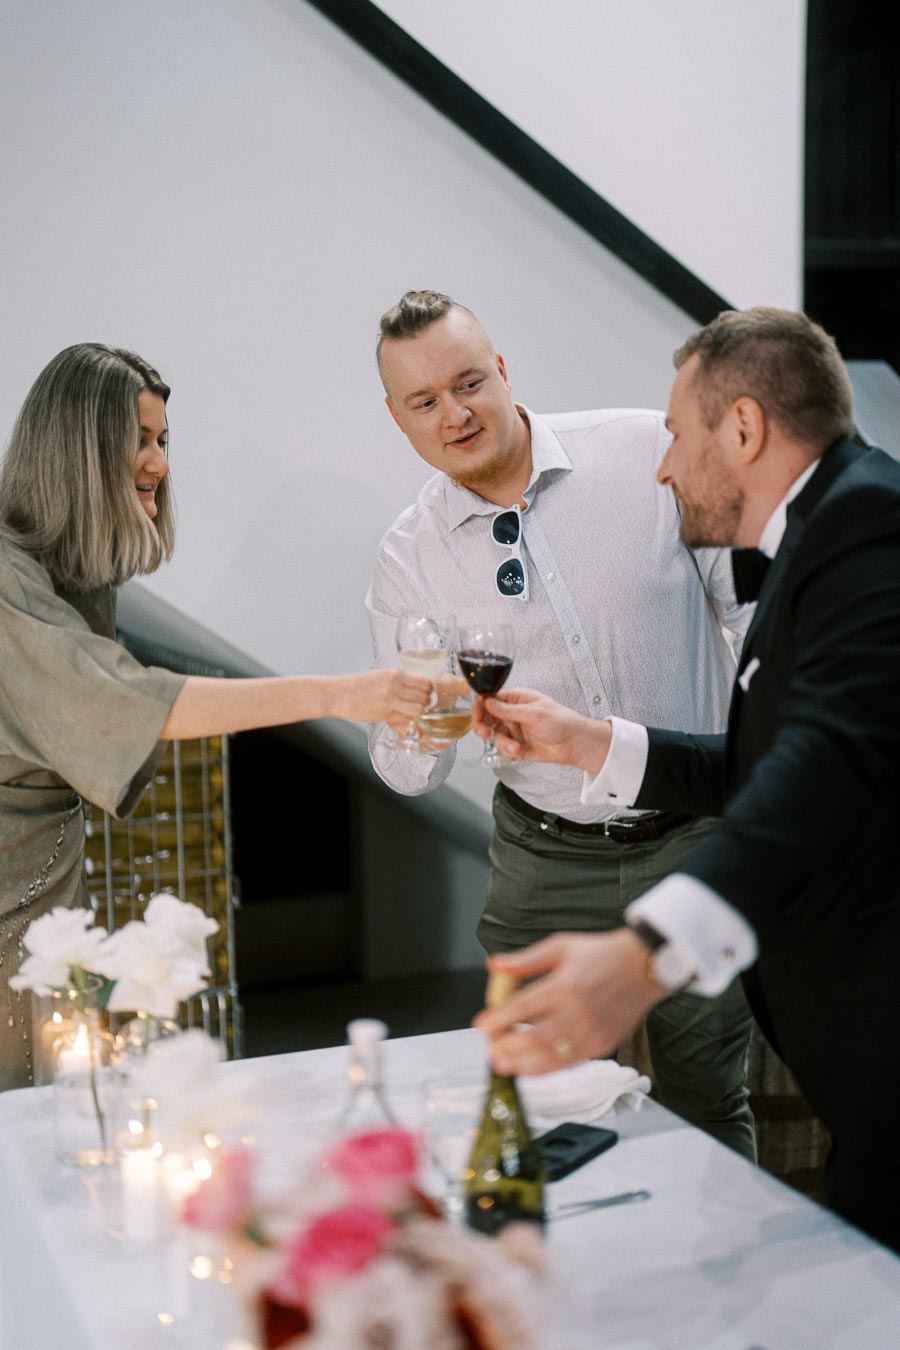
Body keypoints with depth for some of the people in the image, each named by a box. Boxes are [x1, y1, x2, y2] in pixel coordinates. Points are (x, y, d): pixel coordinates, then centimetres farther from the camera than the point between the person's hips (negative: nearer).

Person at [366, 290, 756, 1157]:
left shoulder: (648, 453, -8)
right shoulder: (407, 558, -3)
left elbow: (755, 605, 0)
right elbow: (407, 772, 1)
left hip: (696, 840, -1)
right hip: (547, 865, 1)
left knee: (707, 1105, 10)